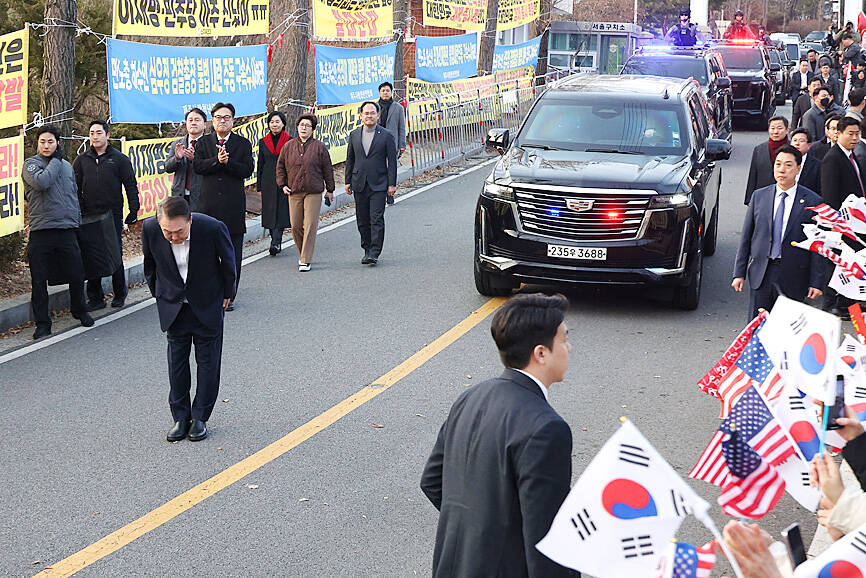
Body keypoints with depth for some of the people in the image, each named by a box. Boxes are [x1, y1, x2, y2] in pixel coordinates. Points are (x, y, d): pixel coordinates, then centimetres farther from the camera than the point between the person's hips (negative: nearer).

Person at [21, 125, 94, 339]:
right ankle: (42, 322, 10)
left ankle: (79, 310, 31)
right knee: (39, 280, -1)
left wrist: (77, 220, 17)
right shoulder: (31, 164, 0)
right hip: (40, 231, -4)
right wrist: (56, 160, -9)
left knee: (76, 275, 8)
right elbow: (41, 182, -21)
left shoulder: (67, 166, 15)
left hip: (67, 230, 4)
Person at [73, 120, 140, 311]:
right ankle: (95, 297, 10)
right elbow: (75, 188, 12)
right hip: (88, 216, 3)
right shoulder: (81, 160, 12)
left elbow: (131, 185, 3)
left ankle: (119, 295, 15)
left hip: (113, 214, -3)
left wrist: (133, 210, -4)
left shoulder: (119, 159, 5)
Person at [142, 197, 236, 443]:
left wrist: (227, 294, 3)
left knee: (208, 358, 5)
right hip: (173, 304, 2)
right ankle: (180, 417, 17)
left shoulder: (213, 228, -30)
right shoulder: (150, 229, -23)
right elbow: (150, 264, 0)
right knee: (176, 358, 7)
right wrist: (158, 294, 9)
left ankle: (200, 417, 17)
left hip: (207, 303, -2)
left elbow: (227, 262, -8)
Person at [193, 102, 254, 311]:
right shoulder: (204, 142, 9)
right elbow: (197, 166, -5)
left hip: (234, 205, -1)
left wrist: (227, 162, -17)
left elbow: (247, 170, -6)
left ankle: (229, 296, 10)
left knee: (233, 254, 3)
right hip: (209, 204, 1)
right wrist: (217, 160, -19)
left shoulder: (243, 144, 6)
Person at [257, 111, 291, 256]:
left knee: (281, 211, -12)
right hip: (268, 182, 3)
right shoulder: (263, 142, 10)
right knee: (270, 212, 4)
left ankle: (276, 243, -19)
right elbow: (260, 165, 13)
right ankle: (277, 243, 15)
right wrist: (259, 186, 9)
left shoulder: (290, 141, 2)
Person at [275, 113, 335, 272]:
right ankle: (303, 254, 23)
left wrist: (330, 190, 7)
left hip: (313, 193, -2)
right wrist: (282, 185, 5)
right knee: (296, 226, 3)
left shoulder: (319, 147, 3)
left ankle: (306, 260, -6)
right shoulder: (288, 146, 8)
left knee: (310, 226, -8)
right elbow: (280, 167, 15)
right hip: (293, 193, 2)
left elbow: (327, 169, 7)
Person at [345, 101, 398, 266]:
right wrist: (348, 181, 9)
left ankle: (374, 253, -9)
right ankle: (367, 250, 18)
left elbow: (392, 161, -1)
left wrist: (392, 184, -6)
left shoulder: (386, 135, -1)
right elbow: (350, 159, 13)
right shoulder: (354, 135, 9)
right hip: (359, 185, 4)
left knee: (377, 219, -9)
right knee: (362, 221, 7)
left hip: (378, 184, -4)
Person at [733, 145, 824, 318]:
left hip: (793, 277, -2)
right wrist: (739, 273, 5)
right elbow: (746, 237, 9)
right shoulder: (759, 196, 6)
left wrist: (816, 282, -5)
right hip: (760, 273, 2)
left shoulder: (812, 202, -2)